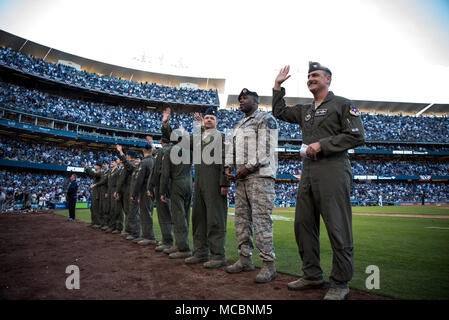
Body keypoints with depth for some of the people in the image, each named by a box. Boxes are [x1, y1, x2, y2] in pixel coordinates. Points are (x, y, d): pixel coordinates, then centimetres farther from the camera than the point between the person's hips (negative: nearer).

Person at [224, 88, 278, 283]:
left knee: (261, 219, -11)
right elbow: (232, 148, 22)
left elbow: (266, 148, -12)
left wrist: (248, 167, -15)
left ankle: (269, 264, -4)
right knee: (242, 219, 8)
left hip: (260, 176, -8)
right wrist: (229, 167, 5)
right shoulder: (238, 126, 25)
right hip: (241, 177, 8)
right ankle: (245, 259, 17)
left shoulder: (266, 119, 0)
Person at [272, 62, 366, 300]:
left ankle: (340, 284, 6)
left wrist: (322, 145, -12)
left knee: (337, 228, -5)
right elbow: (280, 113, 29)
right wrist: (278, 86, 24)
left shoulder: (342, 104, 2)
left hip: (333, 171, -7)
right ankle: (312, 275, 21)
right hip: (308, 172, 8)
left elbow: (357, 136, -7)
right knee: (303, 224, 8)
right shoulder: (305, 110, 22)